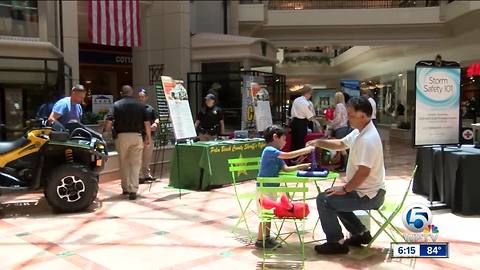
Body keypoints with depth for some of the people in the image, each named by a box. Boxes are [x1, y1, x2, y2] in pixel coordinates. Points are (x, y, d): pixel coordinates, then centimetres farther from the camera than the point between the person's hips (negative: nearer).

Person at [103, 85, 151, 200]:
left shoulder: (116, 105, 2)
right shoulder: (140, 105, 5)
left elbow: (109, 121, -8)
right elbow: (146, 123, 3)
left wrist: (104, 132, 3)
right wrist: (148, 137, 11)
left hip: (121, 136, 0)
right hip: (136, 136, 0)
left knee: (123, 163, 13)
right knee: (135, 163, 2)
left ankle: (125, 188, 20)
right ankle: (133, 190, -7)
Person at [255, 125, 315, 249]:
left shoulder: (275, 153, 13)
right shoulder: (269, 150, -18)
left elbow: (286, 168, 10)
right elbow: (288, 155, -29)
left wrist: (303, 166, 2)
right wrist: (306, 150, -21)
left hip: (271, 188, 10)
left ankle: (267, 238, 26)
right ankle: (260, 240, 8)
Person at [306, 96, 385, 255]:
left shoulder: (367, 139, -27)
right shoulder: (360, 132, 5)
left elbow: (363, 172, -31)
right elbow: (341, 144, 20)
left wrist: (345, 189, -18)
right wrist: (319, 143, 4)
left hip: (369, 195, -10)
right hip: (364, 190, 10)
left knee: (324, 200, -11)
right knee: (333, 197, 24)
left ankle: (336, 243, 1)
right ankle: (361, 234, 26)